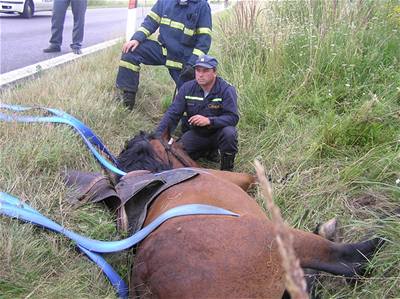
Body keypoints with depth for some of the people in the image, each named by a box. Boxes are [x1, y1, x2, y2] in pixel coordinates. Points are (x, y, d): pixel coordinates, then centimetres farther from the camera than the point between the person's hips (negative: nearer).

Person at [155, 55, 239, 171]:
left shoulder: (227, 90, -17)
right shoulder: (187, 88, -7)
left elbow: (233, 117, -25)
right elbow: (172, 113, -8)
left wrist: (209, 120, -40)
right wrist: (158, 135, -20)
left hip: (218, 133, -3)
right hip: (196, 134, 4)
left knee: (229, 132, -37)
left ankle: (227, 169, -10)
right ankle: (206, 152, 14)